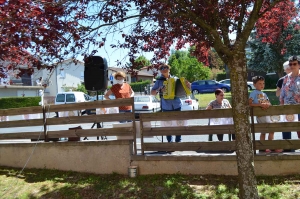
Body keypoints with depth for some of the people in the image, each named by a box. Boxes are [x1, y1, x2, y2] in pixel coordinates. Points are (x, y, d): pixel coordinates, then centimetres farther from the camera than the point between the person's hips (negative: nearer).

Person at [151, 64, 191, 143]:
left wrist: (188, 85, -6)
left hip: (177, 105, 1)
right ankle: (170, 141, 16)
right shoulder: (159, 81, 6)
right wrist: (159, 90, -14)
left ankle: (178, 141, 14)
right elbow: (152, 92, 4)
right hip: (166, 107, -1)